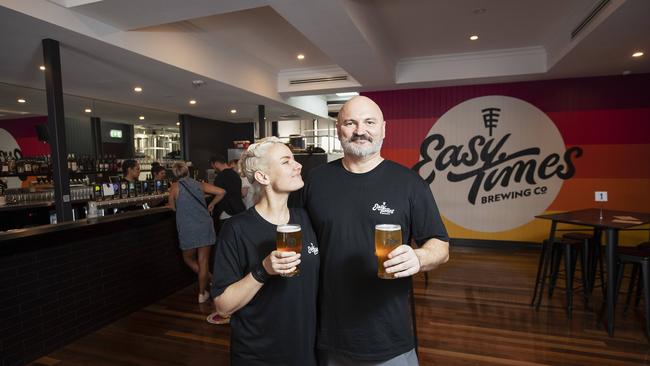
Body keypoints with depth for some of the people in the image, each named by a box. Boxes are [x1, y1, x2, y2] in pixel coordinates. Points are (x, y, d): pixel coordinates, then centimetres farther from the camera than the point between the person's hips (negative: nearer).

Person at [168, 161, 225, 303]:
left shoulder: (175, 187, 0)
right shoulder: (199, 184, 6)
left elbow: (173, 207, 8)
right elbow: (221, 192, 3)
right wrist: (211, 205, 16)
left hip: (188, 230, -2)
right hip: (205, 226, 2)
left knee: (188, 259, 22)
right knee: (203, 262, 7)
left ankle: (208, 278, 18)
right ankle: (202, 294, 14)